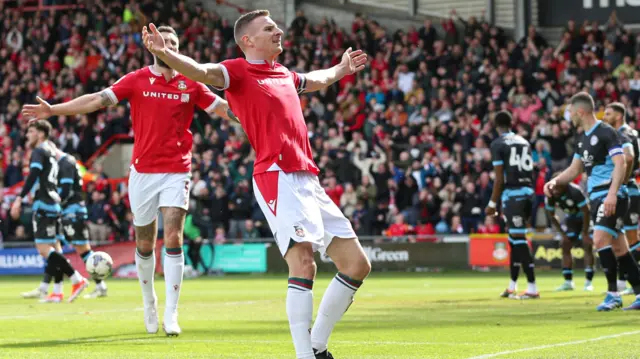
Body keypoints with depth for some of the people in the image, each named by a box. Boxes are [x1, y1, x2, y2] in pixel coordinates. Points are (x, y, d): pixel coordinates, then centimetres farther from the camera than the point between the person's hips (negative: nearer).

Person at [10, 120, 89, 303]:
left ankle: (77, 280, -17)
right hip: (53, 204, 10)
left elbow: (33, 176, -20)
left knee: (43, 248, -12)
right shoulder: (51, 153, 21)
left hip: (43, 204, -10)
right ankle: (57, 292, 7)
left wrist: (19, 198, -26)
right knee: (52, 247, 9)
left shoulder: (39, 152, -7)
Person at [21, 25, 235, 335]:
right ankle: (149, 301, 30)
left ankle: (171, 313, -10)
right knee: (144, 245, 8)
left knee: (173, 239, -12)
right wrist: (53, 110, -15)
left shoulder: (190, 85, 4)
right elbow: (98, 100, -6)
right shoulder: (136, 81, 0)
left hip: (176, 172, 0)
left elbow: (223, 108, 9)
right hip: (143, 171, 0)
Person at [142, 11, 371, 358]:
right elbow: (201, 72, -22)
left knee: (357, 265, 9)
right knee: (303, 263, -23)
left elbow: (315, 80, 46)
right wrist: (163, 52, -40)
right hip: (278, 177, -8)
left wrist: (343, 68, 63)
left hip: (309, 180, 8)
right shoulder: (238, 71, -1)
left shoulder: (284, 74, 22)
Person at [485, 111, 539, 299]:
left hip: (512, 192, -7)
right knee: (515, 238, 16)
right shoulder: (524, 142, 15)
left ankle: (532, 288, -10)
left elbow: (499, 179, -8)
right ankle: (512, 287, 23)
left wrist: (492, 203, -1)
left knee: (519, 240, -7)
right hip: (528, 191, 7)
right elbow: (529, 172, 15)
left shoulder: (498, 145, -5)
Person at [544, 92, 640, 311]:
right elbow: (575, 169, 24)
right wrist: (555, 181, 7)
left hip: (612, 196, -9)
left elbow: (620, 164, -19)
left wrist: (612, 194, -29)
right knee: (618, 247, 8)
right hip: (596, 197, 9)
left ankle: (613, 293, -14)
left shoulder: (606, 133, -11)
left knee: (600, 239, -20)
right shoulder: (583, 139, 16)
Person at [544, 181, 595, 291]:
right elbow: (551, 216, -3)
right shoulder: (550, 196, -19)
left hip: (585, 218, -5)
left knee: (587, 245, -16)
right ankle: (568, 282, 3)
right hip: (571, 219, 5)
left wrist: (585, 233, -20)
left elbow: (586, 212, -26)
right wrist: (562, 233, -7)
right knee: (565, 246, -3)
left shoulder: (575, 191, -36)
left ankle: (588, 282, -14)